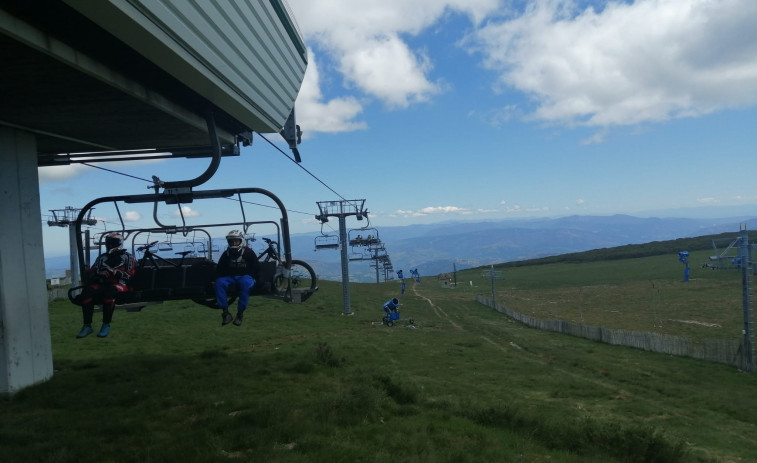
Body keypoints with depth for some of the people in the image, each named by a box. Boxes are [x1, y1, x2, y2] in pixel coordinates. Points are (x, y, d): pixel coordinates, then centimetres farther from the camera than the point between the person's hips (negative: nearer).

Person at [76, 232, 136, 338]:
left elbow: (131, 276, -4)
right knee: (87, 291, -27)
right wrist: (98, 275, -8)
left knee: (109, 292, -39)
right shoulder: (101, 258, 23)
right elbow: (90, 273, 16)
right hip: (102, 284, 4)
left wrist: (116, 273, -20)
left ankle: (106, 325, -31)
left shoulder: (128, 257, 10)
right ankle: (87, 326, -25)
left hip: (120, 284, -4)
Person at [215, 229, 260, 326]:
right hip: (230, 277, 3)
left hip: (245, 276, -3)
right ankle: (225, 312, -29)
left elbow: (256, 268, 6)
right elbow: (219, 270, 18)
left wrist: (252, 278, -8)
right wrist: (219, 278, -1)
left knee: (245, 283, -40)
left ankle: (240, 313, -33)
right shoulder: (226, 254, 10)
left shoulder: (249, 252, 2)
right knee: (219, 283, -30)